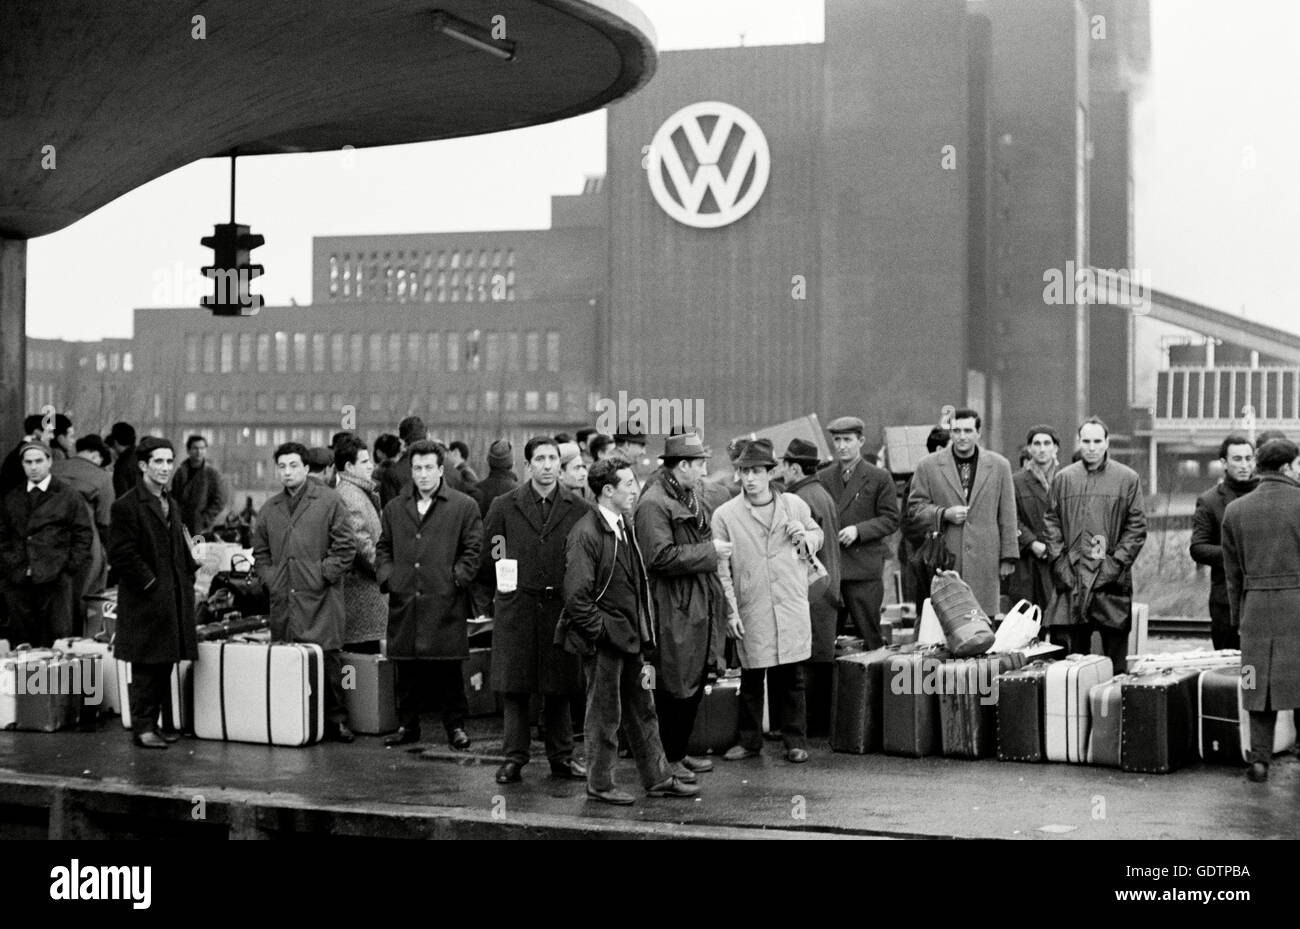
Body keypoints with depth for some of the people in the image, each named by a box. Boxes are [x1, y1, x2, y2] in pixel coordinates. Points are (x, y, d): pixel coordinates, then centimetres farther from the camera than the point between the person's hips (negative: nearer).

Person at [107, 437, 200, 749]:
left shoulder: (172, 504, 17)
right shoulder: (126, 506, -10)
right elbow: (121, 553, -14)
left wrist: (191, 575, 9)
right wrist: (150, 583, -15)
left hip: (173, 599, 8)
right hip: (145, 602, -8)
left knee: (164, 665, 10)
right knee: (146, 667, -3)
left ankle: (155, 722, 18)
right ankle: (142, 727, 3)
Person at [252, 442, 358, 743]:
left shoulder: (329, 501, 2)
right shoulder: (269, 510, 16)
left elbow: (345, 547, -1)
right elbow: (260, 552, 22)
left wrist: (323, 576, -7)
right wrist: (270, 579, 7)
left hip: (320, 598, -4)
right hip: (282, 600, 4)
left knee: (326, 657, -6)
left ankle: (335, 718, 3)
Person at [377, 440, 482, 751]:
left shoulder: (464, 507, 3)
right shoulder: (394, 508, 15)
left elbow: (472, 550, 2)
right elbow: (383, 548, 20)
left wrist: (456, 579, -8)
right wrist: (387, 577, 4)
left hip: (446, 604, -3)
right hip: (404, 602, 3)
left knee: (448, 669, 0)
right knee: (407, 669, 7)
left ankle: (455, 725, 11)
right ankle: (407, 725, 17)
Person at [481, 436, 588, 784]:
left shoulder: (578, 509, 4)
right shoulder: (504, 507, 3)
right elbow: (487, 560, 9)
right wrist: (505, 592, 8)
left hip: (560, 608, 0)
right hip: (515, 609, 0)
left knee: (559, 688, 6)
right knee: (513, 688, 2)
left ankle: (561, 757, 17)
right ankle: (514, 758, 10)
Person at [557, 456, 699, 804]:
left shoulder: (624, 527, 11)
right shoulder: (585, 534, -18)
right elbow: (576, 596, -20)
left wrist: (644, 636, 14)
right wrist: (602, 631, -16)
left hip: (630, 638, 9)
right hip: (603, 642, -9)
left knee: (643, 710, 15)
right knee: (605, 714, 3)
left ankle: (658, 778, 24)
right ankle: (600, 785, 15)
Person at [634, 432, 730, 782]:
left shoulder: (690, 499, 15)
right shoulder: (653, 504, -17)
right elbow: (661, 557, -24)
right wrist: (709, 551, -18)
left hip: (700, 608, 10)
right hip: (673, 611, -9)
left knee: (695, 684, 15)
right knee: (674, 687, -1)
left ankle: (680, 753, 26)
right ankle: (667, 760, 10)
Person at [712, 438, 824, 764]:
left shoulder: (794, 505, 6)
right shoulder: (725, 515, -1)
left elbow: (818, 535, 22)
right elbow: (721, 568, -1)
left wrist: (805, 538, -2)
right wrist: (730, 611, -6)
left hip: (791, 607, 1)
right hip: (751, 611, -1)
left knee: (791, 678, 6)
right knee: (751, 678, 6)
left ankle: (795, 741, 16)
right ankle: (749, 740, 20)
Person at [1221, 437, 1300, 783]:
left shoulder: (1235, 510, 6)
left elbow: (1233, 572, 10)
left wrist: (1237, 616, 17)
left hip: (1256, 605, 3)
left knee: (1261, 681, 10)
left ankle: (1259, 758, 6)